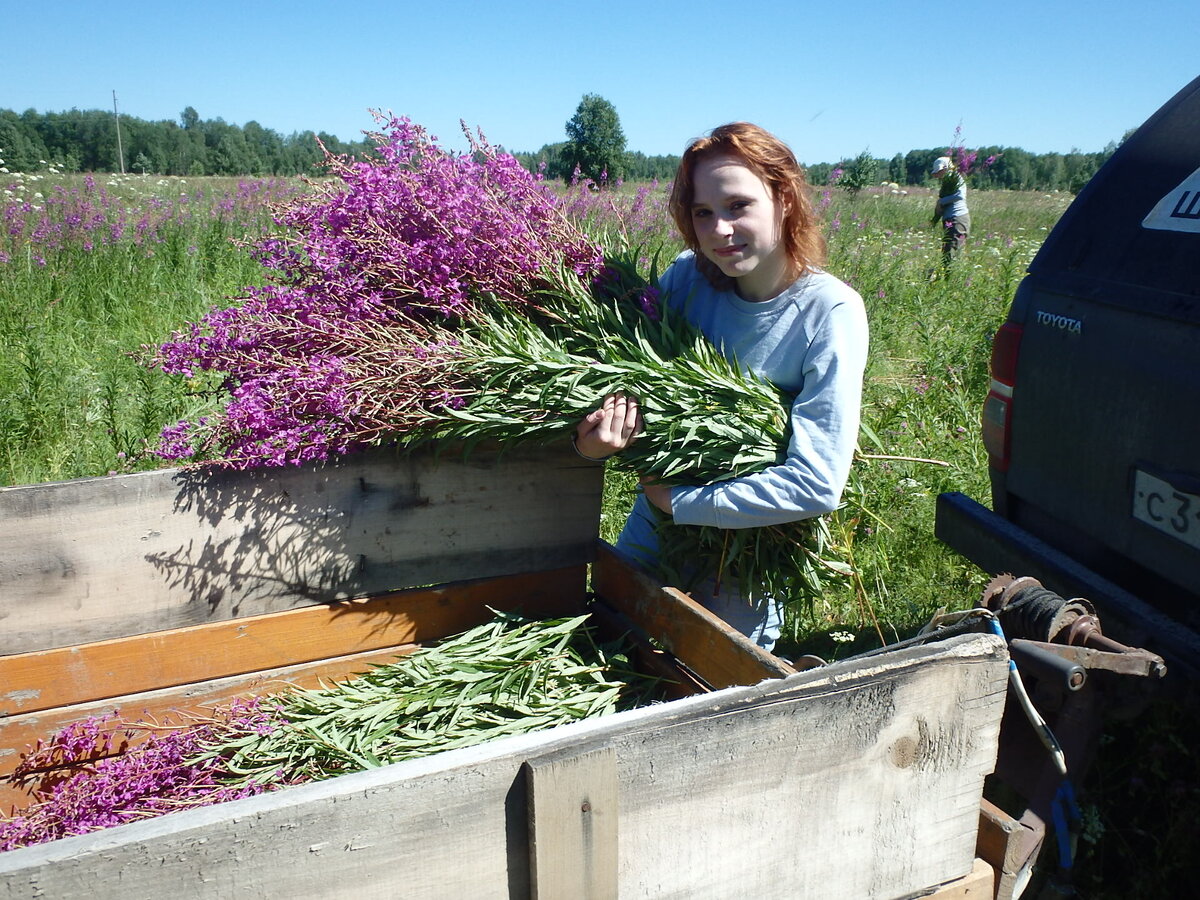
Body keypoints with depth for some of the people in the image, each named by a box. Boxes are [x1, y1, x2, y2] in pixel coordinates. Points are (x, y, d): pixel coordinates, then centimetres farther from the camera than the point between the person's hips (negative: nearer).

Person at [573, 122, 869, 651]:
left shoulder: (829, 311, -24)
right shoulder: (688, 278, -12)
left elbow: (818, 484, -29)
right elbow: (625, 377, -7)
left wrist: (679, 501, -26)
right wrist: (594, 441, -30)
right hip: (652, 530, 4)